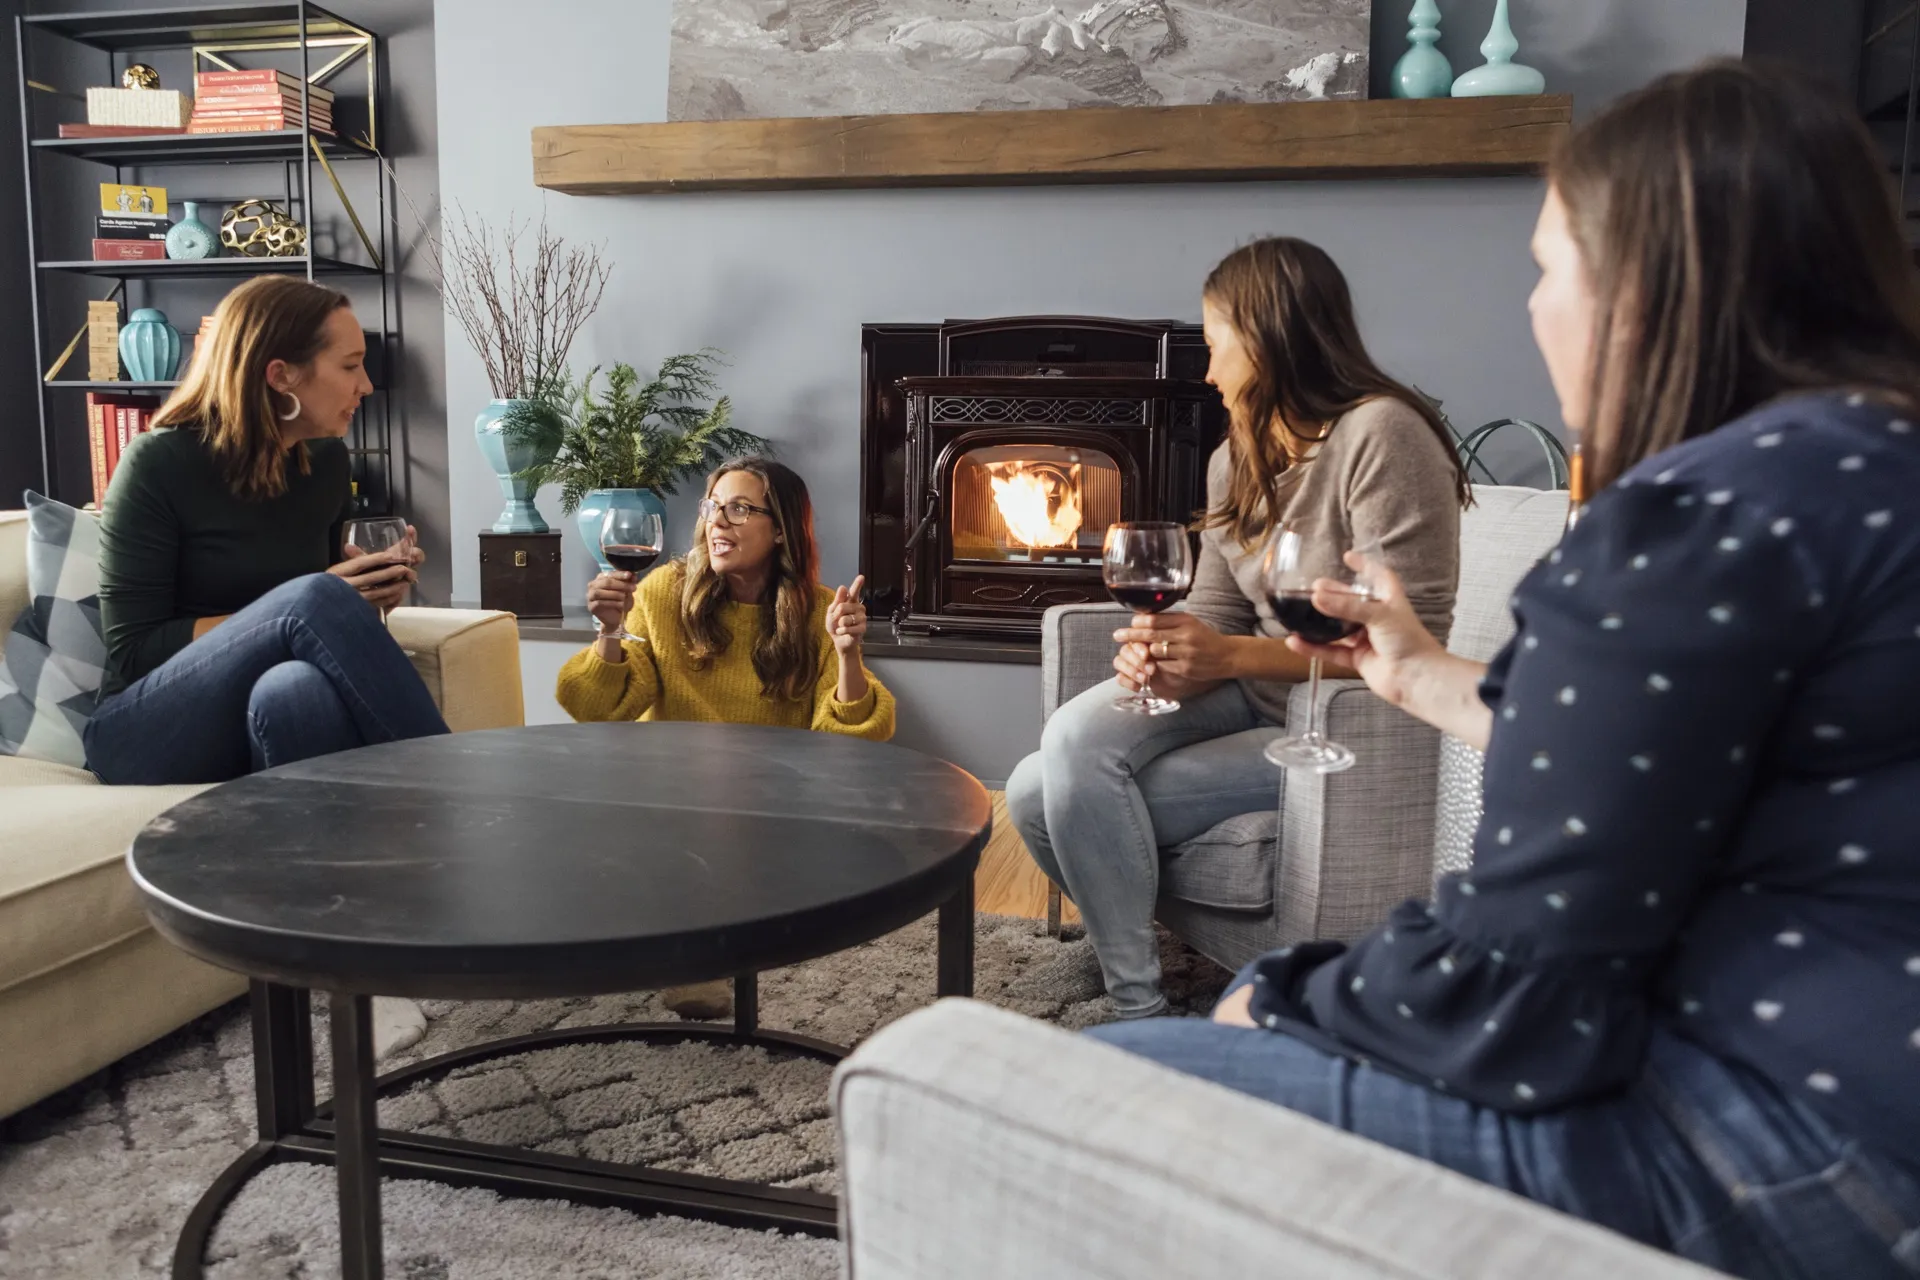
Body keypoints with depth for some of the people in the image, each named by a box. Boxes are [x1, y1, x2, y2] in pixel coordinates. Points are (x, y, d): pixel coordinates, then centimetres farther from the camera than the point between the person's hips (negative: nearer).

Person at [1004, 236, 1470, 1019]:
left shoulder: (1381, 435, -16)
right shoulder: (1239, 455, 9)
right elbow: (1214, 612, 8)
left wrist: (1231, 656, -27)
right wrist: (1166, 651, -16)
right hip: (1251, 692, 7)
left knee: (1073, 799, -19)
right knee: (1075, 738, -20)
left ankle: (1138, 1012, 1)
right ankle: (1136, 999, -1)